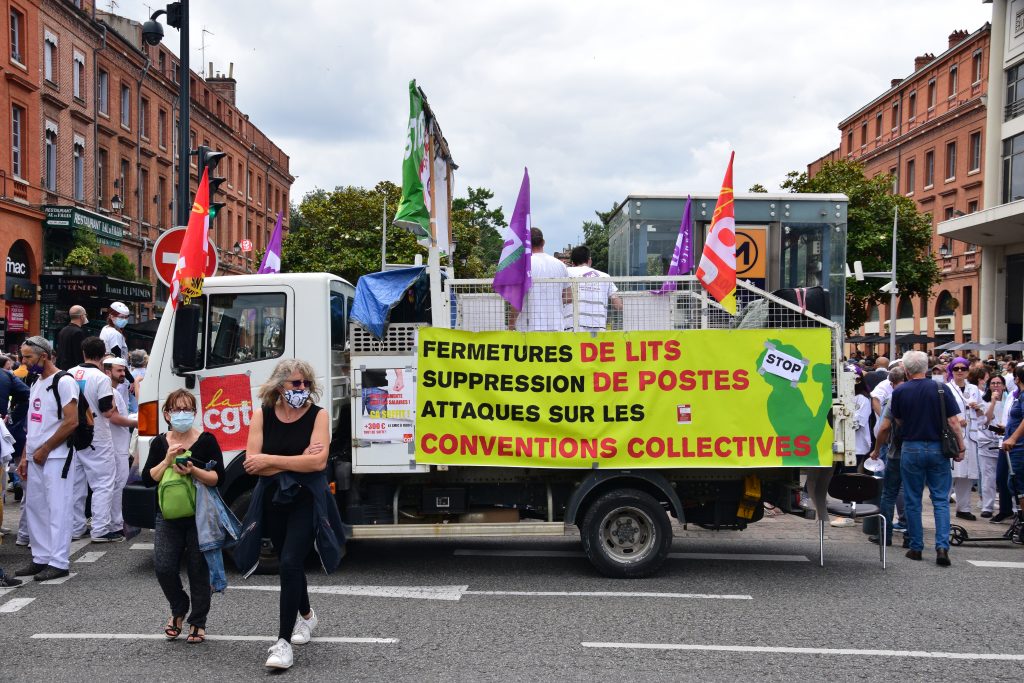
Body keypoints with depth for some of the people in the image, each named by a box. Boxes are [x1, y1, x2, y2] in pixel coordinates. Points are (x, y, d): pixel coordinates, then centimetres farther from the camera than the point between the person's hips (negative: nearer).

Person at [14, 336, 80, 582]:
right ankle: (41, 558, 20)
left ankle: (58, 562, -2)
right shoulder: (36, 384, 17)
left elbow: (71, 422, -16)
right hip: (35, 458, 9)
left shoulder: (63, 382, -10)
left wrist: (44, 450, -12)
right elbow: (32, 425, 19)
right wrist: (25, 457, 12)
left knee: (57, 508, -6)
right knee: (34, 507, 11)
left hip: (55, 457, -9)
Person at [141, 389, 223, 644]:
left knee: (198, 570, 2)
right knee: (163, 567, -4)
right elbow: (148, 479, 1)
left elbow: (217, 477, -9)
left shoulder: (206, 440, -3)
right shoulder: (159, 443, 7)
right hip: (168, 516, 3)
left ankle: (198, 622, 18)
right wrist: (167, 461, -13)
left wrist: (193, 471, -24)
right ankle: (178, 609, 24)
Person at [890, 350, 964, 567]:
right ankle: (942, 547, -6)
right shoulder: (941, 390, -6)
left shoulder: (899, 392, -5)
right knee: (941, 500, 5)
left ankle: (916, 547, 14)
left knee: (912, 500, 9)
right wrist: (960, 447, 3)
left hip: (911, 449, 0)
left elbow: (898, 422, 4)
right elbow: (953, 422, -6)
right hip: (938, 449, 0)